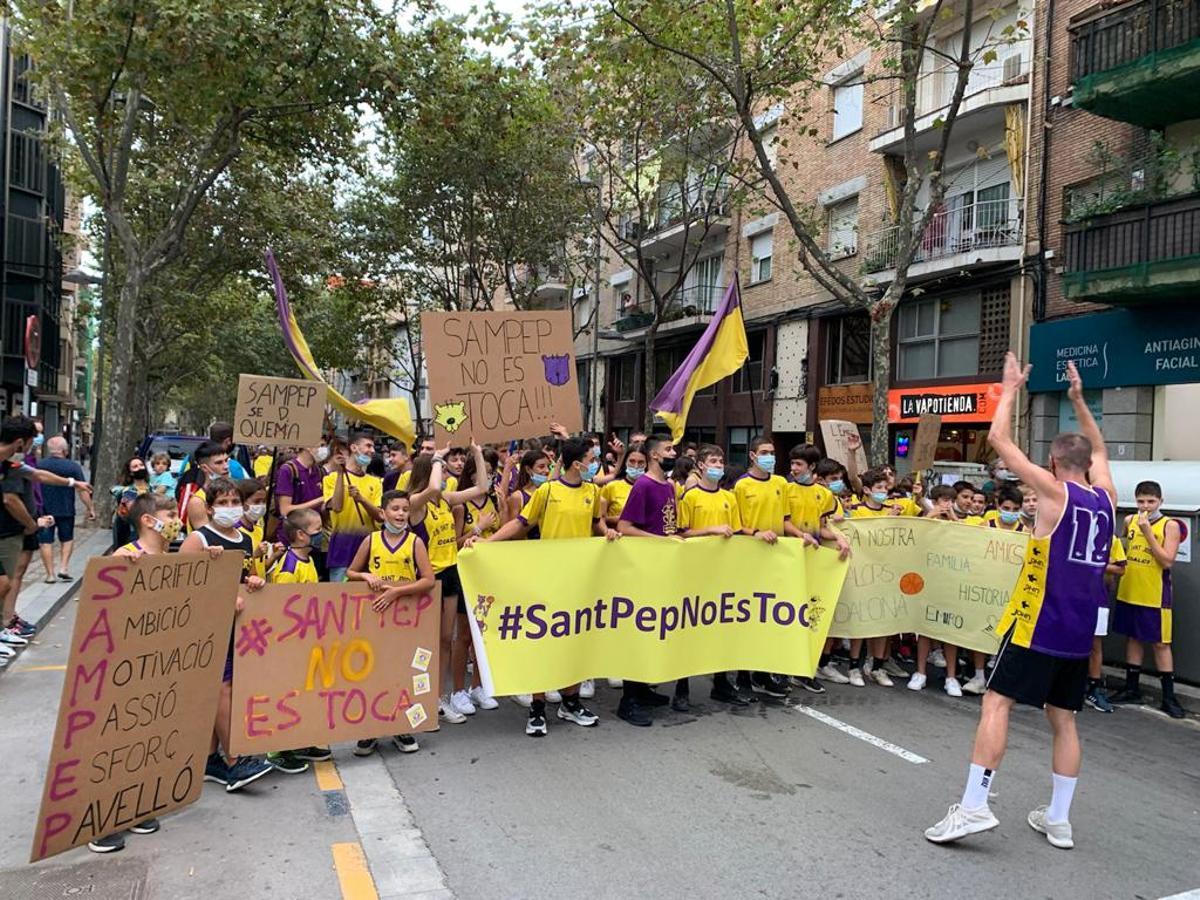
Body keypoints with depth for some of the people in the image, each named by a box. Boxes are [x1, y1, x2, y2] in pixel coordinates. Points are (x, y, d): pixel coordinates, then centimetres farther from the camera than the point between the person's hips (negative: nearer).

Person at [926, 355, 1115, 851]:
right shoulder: (1106, 498, 8)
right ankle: (1058, 820, 18)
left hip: (1038, 623, -7)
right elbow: (1098, 449, 29)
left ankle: (973, 805, -13)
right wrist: (1078, 399, 31)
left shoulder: (1055, 492, -9)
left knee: (996, 702, -7)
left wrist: (1010, 390, 5)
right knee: (1063, 719, 13)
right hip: (1079, 630, 7)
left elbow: (999, 440, -8)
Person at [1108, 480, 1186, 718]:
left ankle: (1169, 697, 10)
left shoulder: (1170, 525, -8)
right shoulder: (1129, 521, 5)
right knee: (1133, 638, 13)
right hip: (1128, 591, 5)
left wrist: (1147, 532, -20)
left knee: (1161, 643, 1)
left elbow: (1167, 561, -17)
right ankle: (1132, 689, 23)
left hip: (1155, 594, -4)